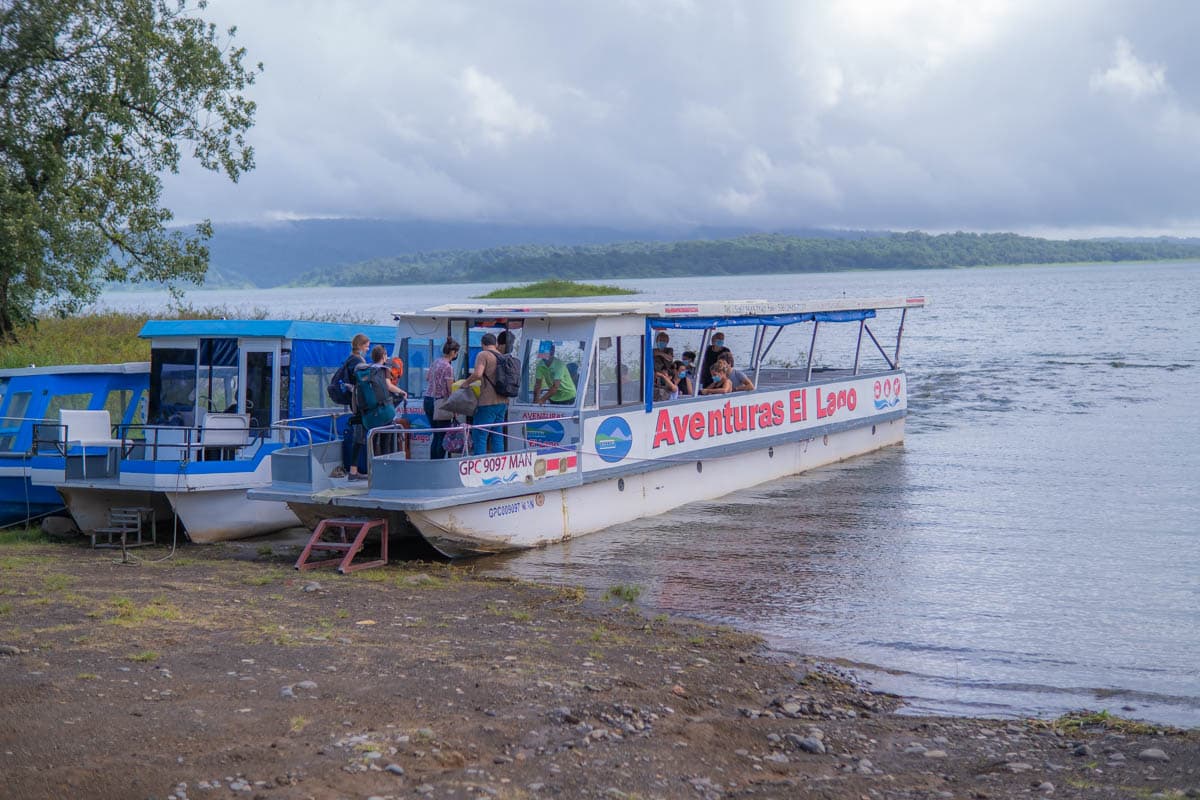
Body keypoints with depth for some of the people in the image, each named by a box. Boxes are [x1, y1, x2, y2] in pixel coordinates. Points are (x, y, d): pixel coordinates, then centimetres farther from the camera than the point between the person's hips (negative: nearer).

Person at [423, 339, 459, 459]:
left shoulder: (436, 362, 12)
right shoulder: (448, 367, -13)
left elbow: (427, 379, 23)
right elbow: (450, 389, -13)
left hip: (428, 400, 8)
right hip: (439, 402, -8)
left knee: (436, 435, 13)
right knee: (443, 436, -3)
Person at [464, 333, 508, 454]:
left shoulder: (483, 355, -7)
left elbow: (477, 374, -21)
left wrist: (466, 382, -4)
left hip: (488, 402, -8)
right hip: (503, 402, 8)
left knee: (479, 436, -4)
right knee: (497, 436, 12)